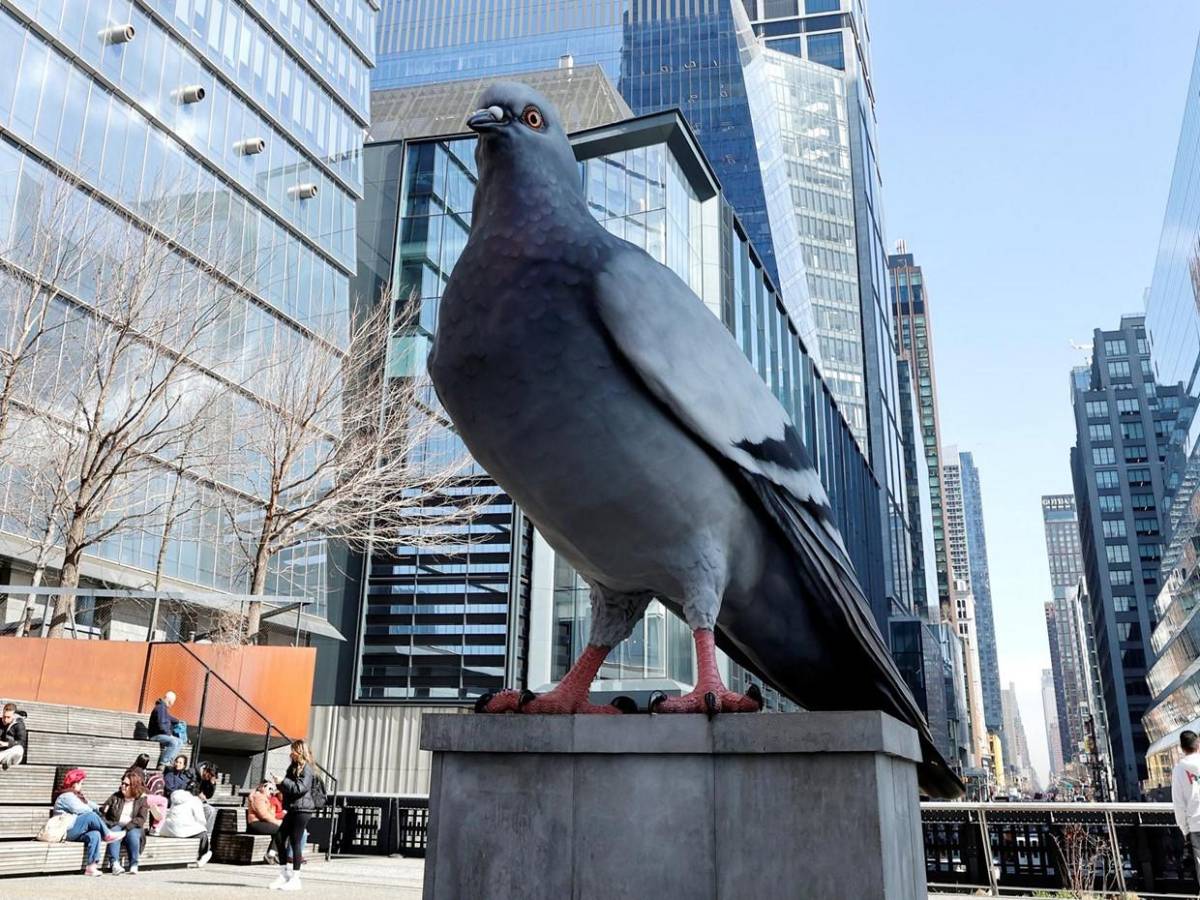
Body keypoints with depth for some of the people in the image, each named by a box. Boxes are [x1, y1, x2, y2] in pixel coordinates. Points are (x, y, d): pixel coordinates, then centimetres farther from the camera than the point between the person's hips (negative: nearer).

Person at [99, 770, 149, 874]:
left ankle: (134, 865, -32)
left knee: (132, 834, -35)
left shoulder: (142, 800, 8)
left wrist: (126, 828, -19)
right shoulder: (116, 797, 16)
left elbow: (141, 819, -5)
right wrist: (109, 825, -10)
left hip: (133, 828, -1)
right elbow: (102, 813, 9)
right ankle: (114, 863, -47)